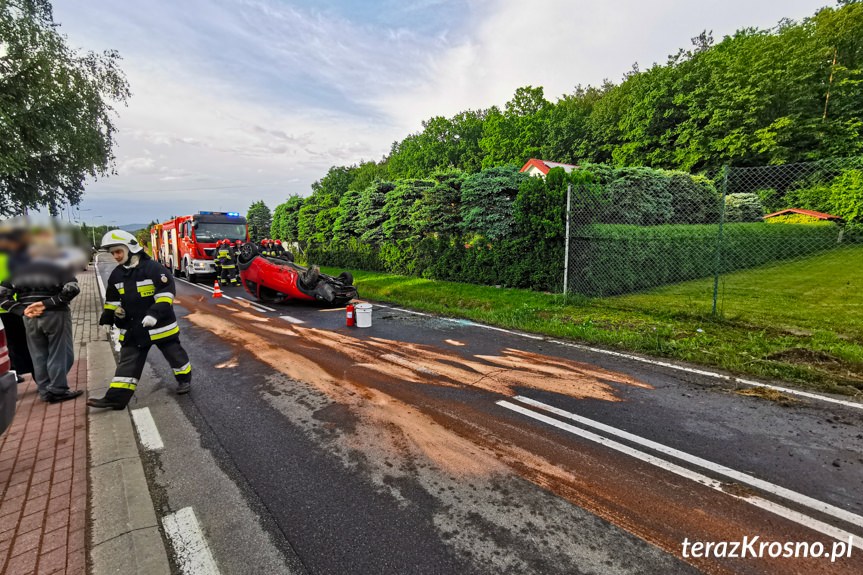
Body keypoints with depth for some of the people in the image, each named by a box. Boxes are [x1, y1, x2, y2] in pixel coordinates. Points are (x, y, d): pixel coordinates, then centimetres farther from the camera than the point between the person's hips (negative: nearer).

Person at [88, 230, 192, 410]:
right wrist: (108, 317, 11)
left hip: (160, 326, -6)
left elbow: (166, 293, -20)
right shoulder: (116, 275, 8)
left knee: (174, 353, 9)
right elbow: (113, 300, 19)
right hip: (132, 329, 6)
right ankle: (116, 398, 10)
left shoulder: (154, 268, -15)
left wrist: (155, 313, -28)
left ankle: (184, 379, 30)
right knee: (127, 363, 7)